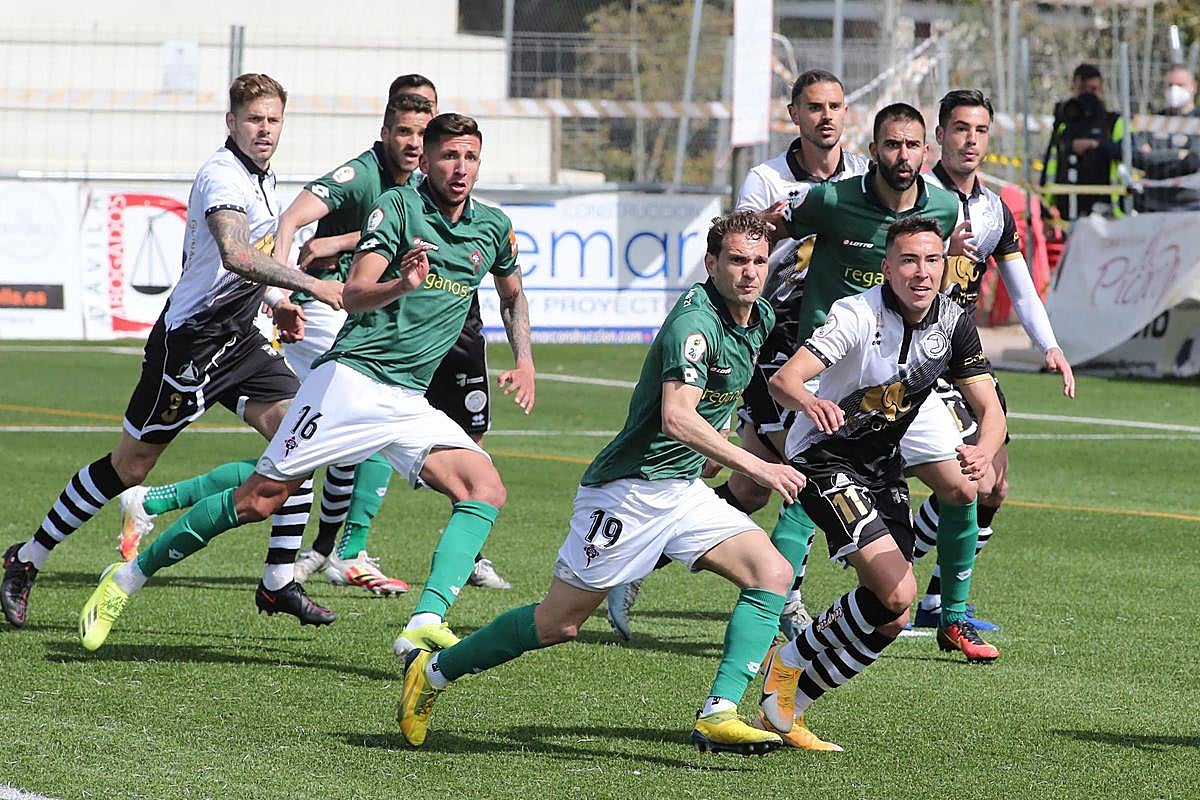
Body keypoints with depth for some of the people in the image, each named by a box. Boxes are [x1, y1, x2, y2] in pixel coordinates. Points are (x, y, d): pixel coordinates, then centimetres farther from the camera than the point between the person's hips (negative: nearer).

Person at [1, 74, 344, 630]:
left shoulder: (262, 177, 12)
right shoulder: (221, 176, -19)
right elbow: (234, 253, -37)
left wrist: (274, 302, 15)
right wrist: (307, 285, -42)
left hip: (238, 336, 8)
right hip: (190, 341, -8)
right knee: (129, 465, -1)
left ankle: (278, 581, -3)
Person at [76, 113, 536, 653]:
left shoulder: (494, 229, 11)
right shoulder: (398, 205, -6)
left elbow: (513, 295, 31)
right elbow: (354, 294, -15)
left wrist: (525, 362, 18)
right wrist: (400, 285, -35)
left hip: (409, 402, 5)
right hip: (352, 378, -5)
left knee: (486, 490, -17)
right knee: (259, 499, -9)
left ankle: (424, 625, -28)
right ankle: (127, 578, 6)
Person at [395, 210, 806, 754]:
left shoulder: (762, 319, 6)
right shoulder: (695, 322, -22)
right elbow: (676, 418, -36)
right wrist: (756, 466, -38)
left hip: (684, 490, 8)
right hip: (628, 489, -8)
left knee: (772, 573, -11)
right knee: (558, 623, -1)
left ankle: (719, 715, -17)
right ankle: (432, 672, 19)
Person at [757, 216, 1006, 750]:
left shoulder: (953, 323, -6)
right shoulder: (858, 315, -24)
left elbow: (990, 409, -8)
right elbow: (783, 380, -36)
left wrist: (983, 452, -32)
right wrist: (807, 401, -60)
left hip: (883, 464, 7)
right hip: (824, 459, -7)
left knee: (890, 619, 6)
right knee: (895, 592, -23)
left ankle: (785, 711, 20)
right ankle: (789, 662, -1)